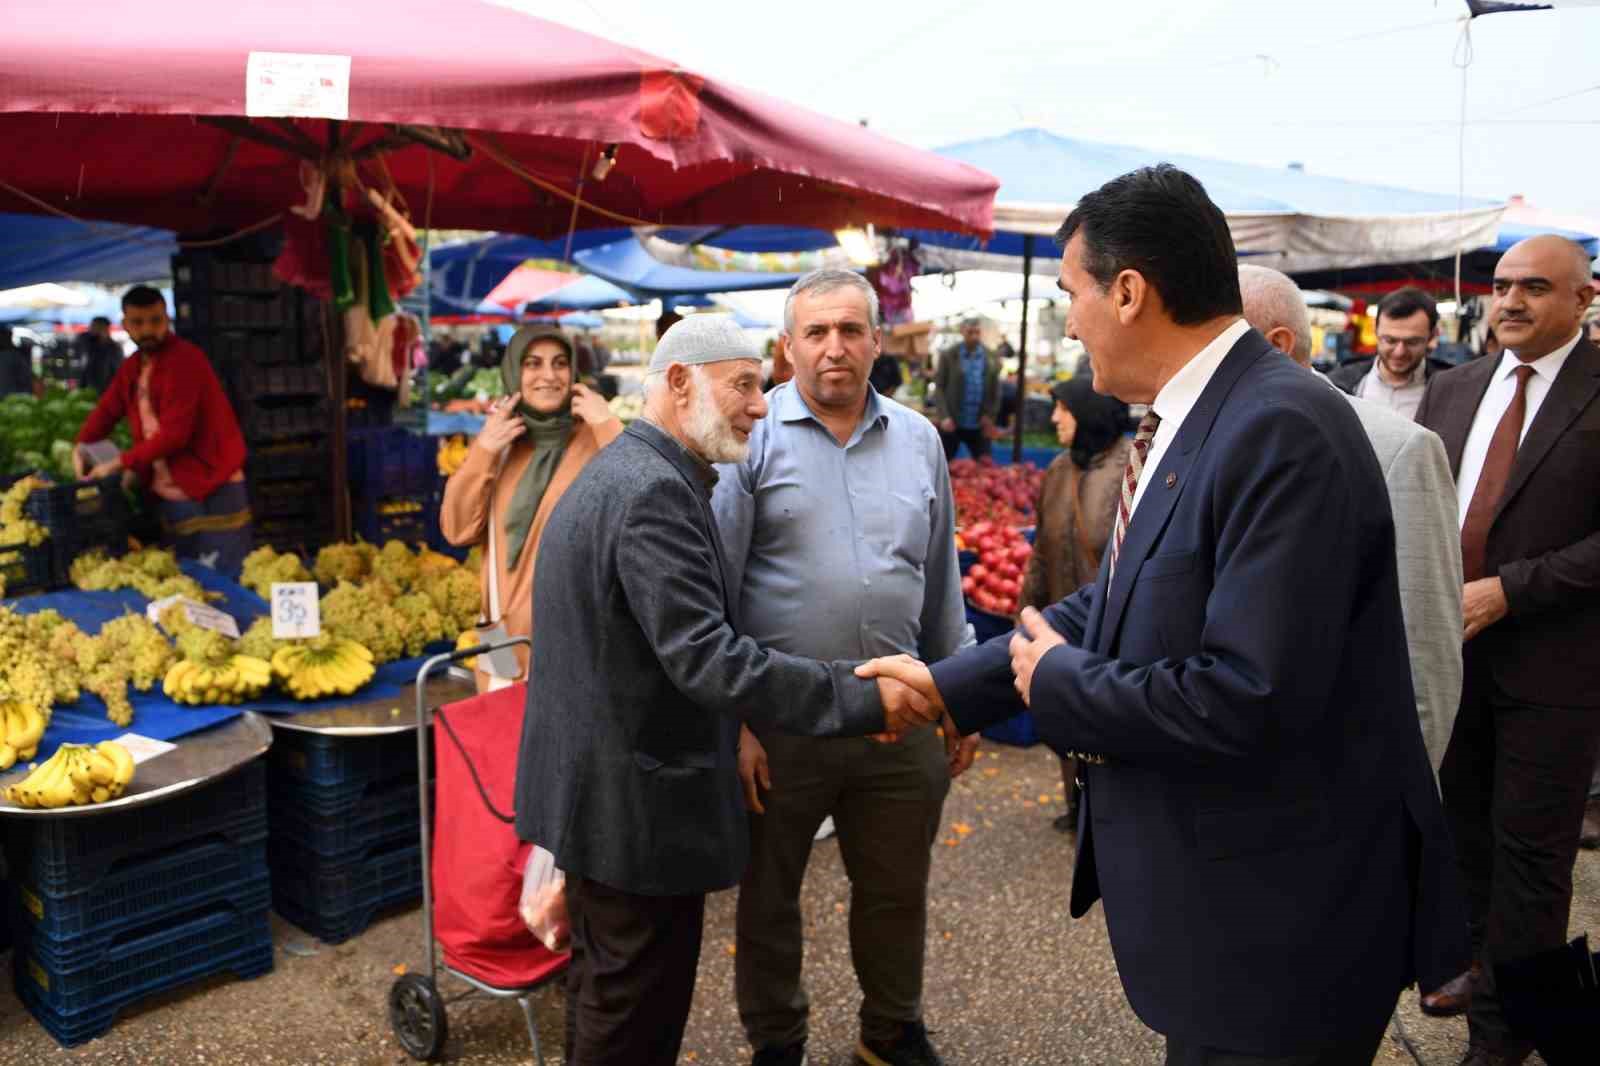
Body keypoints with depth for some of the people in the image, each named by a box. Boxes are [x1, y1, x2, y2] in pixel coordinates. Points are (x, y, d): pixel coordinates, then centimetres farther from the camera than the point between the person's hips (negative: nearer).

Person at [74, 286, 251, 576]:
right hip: (170, 495, 9)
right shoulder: (132, 367, 10)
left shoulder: (185, 360, -16)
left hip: (213, 491, -8)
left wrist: (120, 462, -17)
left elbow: (174, 433, -21)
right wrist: (81, 447, 2)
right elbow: (106, 410, 20)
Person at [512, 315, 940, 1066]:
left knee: (608, 997, 25)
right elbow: (707, 662, -31)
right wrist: (861, 698, -27)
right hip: (637, 803, -11)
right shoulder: (653, 491, -23)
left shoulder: (617, 474, 10)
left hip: (599, 788, 11)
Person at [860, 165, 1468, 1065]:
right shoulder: (1188, 421, 5)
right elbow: (1116, 604, 11)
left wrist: (1057, 683, -16)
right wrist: (949, 684, 13)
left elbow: (1249, 700, -31)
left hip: (1280, 915, -9)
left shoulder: (1284, 430, -25)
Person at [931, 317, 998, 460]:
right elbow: (939, 387, -5)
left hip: (979, 425, 2)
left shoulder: (991, 357, 4)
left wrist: (990, 415, -1)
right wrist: (944, 416, -15)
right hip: (951, 423, -2)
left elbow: (995, 389, 8)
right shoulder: (948, 355, -2)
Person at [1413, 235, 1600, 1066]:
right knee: (1464, 826, 19)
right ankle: (1483, 960, 40)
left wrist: (1506, 591, -20)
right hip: (1451, 645, 5)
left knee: (1530, 843, 6)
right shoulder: (1452, 389, 7)